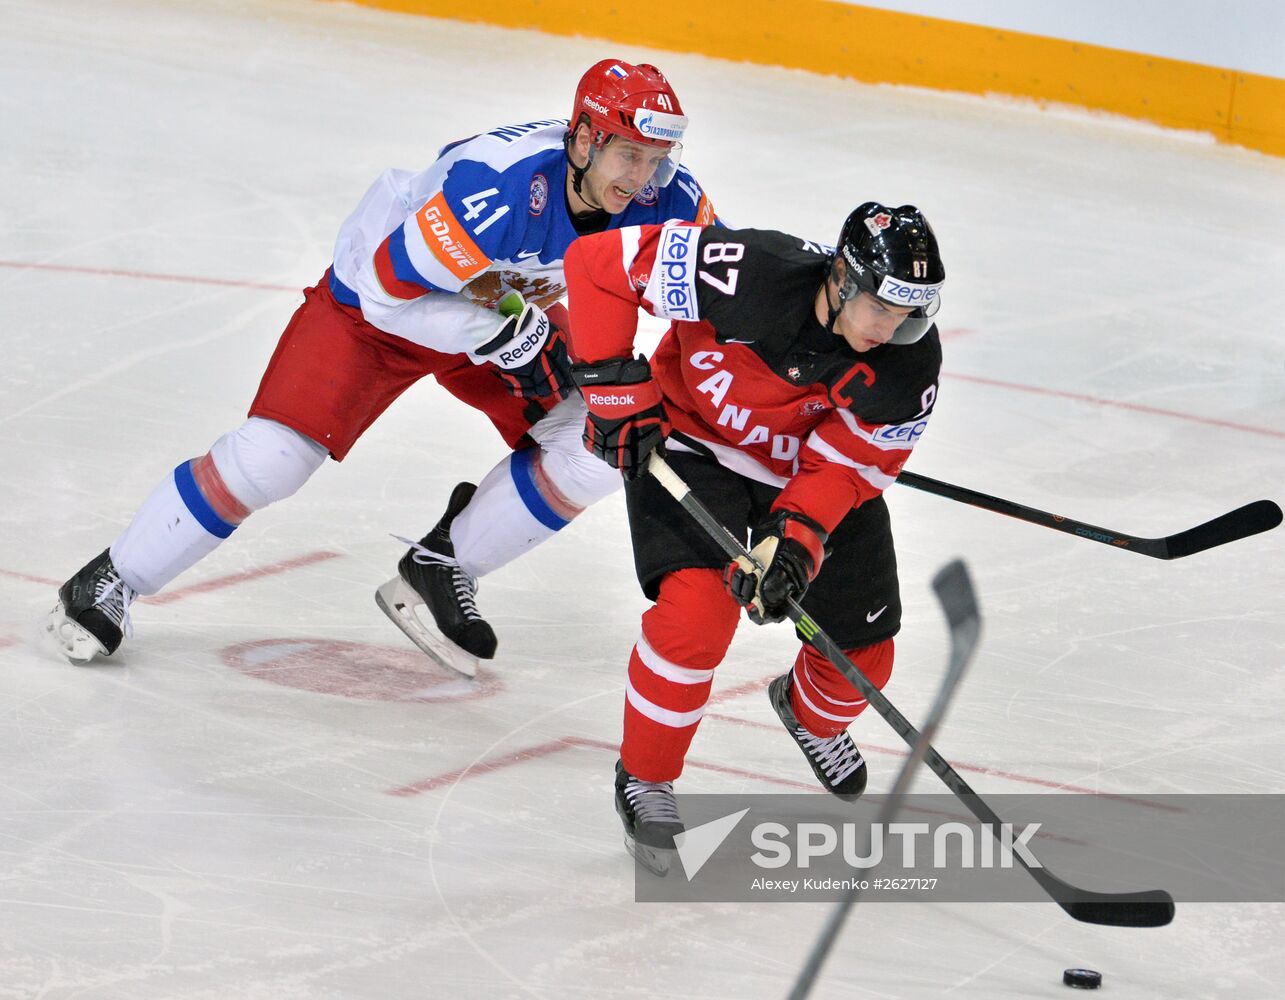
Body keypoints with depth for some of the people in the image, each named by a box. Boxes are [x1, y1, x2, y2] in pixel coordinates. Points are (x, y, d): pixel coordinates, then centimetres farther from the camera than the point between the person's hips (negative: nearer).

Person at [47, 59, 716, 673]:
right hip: (374, 300, -6)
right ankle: (109, 582, 3)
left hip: (508, 308, 6)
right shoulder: (499, 188, -40)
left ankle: (439, 571, 5)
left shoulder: (657, 191, -23)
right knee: (272, 457, -16)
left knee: (595, 446, -12)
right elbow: (387, 289, -32)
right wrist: (500, 336, -32)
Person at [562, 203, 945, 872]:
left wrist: (793, 540, -37)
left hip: (811, 475, 4)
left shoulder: (910, 362, -25)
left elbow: (847, 466, -20)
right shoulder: (748, 274, -36)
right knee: (696, 610, -26)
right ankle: (644, 777, -1)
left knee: (861, 657, 6)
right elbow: (599, 261, -28)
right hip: (692, 442, -4)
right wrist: (616, 389, -25)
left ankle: (811, 712, 47)